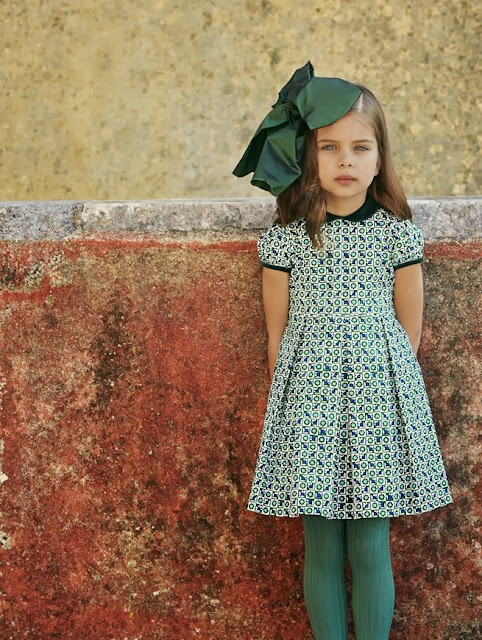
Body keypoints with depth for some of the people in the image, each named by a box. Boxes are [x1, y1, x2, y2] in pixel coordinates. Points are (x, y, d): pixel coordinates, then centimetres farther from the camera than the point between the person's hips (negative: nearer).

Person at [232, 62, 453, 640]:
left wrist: (382, 386, 6)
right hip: (309, 396, 0)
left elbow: (409, 331, 6)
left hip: (379, 395, 0)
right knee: (322, 549, 7)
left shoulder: (397, 233, 0)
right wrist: (289, 396, 5)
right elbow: (277, 336, 5)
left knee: (370, 548, 4)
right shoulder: (285, 239, -1)